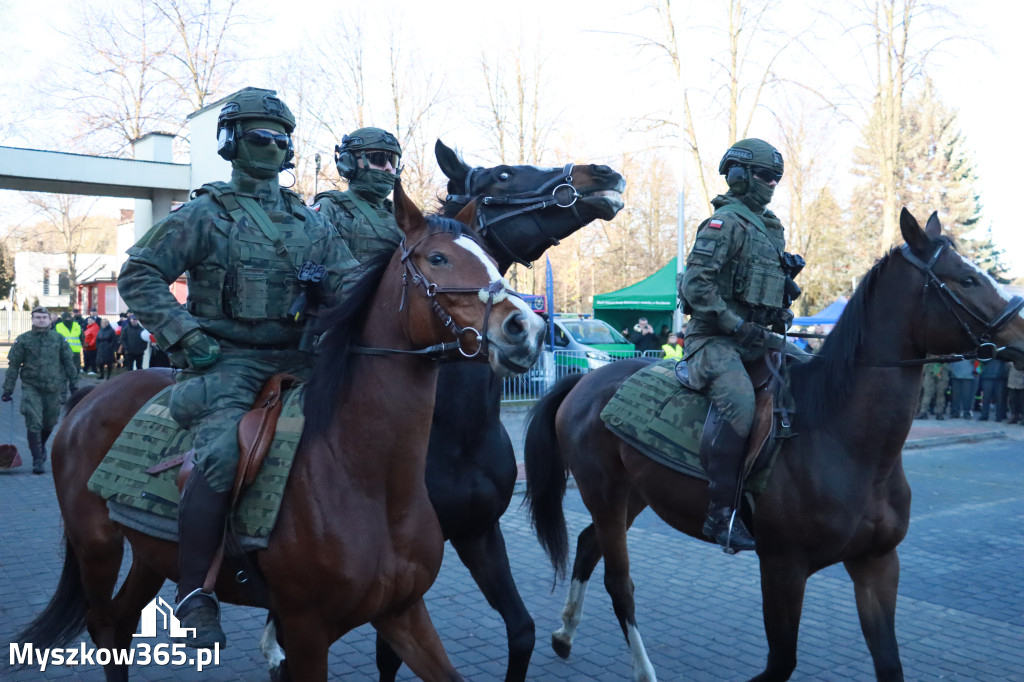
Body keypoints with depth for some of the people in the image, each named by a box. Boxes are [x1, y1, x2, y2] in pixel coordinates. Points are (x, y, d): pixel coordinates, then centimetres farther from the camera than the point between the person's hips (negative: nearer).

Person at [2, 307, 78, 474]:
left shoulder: (58, 338, 4)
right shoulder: (23, 340, 0)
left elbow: (68, 363, 10)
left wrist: (73, 384, 8)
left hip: (53, 388, 2)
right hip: (31, 387, -2)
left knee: (49, 423, 13)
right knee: (34, 424, -7)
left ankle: (41, 446, 42)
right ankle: (37, 460, -1)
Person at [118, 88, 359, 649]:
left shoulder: (310, 223, 16)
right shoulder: (205, 214, 3)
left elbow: (348, 281, 9)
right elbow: (139, 275, 0)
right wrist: (185, 335, -11)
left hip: (294, 359, 5)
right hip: (226, 359, -5)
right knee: (222, 459, -28)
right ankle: (193, 597, -15)